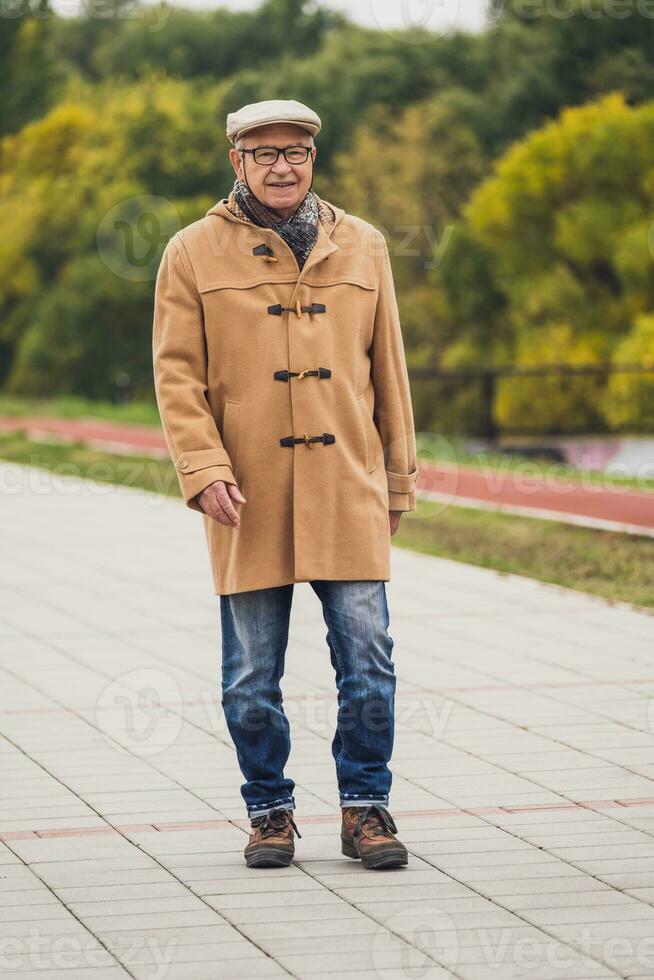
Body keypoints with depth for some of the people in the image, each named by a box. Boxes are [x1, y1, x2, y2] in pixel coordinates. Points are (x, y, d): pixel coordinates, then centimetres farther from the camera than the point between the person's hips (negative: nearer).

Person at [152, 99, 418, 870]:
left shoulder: (362, 248, 10)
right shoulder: (194, 254, 3)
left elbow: (388, 372, 15)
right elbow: (176, 374, 0)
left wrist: (397, 481, 14)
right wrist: (204, 470, -12)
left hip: (348, 493, 2)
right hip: (248, 501, -1)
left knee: (367, 661, -1)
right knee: (252, 675, 4)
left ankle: (365, 807, 12)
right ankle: (269, 812, 18)